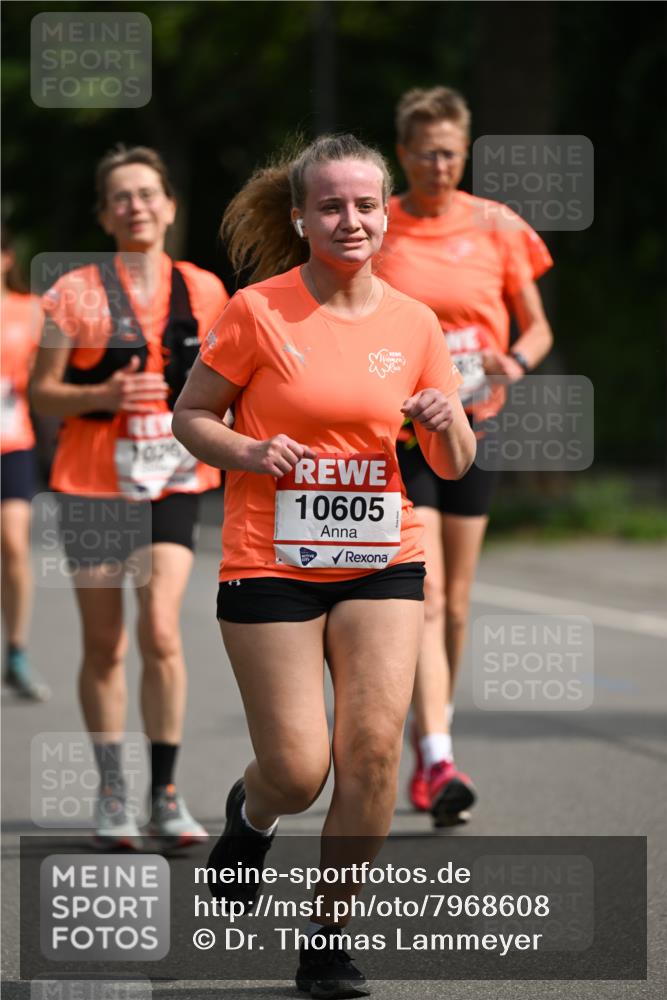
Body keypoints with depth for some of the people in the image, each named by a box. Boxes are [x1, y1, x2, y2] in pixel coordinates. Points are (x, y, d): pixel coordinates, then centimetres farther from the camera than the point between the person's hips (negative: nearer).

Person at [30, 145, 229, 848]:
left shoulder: (204, 291, 5)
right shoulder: (74, 294, -2)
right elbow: (42, 393, -2)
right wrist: (105, 395, -18)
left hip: (172, 480, 1)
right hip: (92, 480, -1)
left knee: (161, 632, -14)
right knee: (104, 647, 4)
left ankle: (166, 793, -5)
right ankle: (111, 794, 17)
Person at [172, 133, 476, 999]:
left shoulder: (412, 324, 4)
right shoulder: (258, 311, -6)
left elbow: (452, 466, 11)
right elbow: (191, 415, 3)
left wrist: (448, 424, -12)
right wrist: (248, 453, -17)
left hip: (382, 561, 3)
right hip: (271, 562, -3)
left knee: (374, 748, -12)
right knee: (298, 773, -5)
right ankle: (253, 812, 34)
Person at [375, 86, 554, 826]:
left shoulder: (496, 228, 3)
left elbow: (537, 328, 9)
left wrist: (514, 363, -12)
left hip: (473, 426, 3)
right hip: (397, 431, -3)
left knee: (455, 601, 10)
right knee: (424, 596, -15)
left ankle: (428, 745, 27)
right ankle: (438, 760, -23)